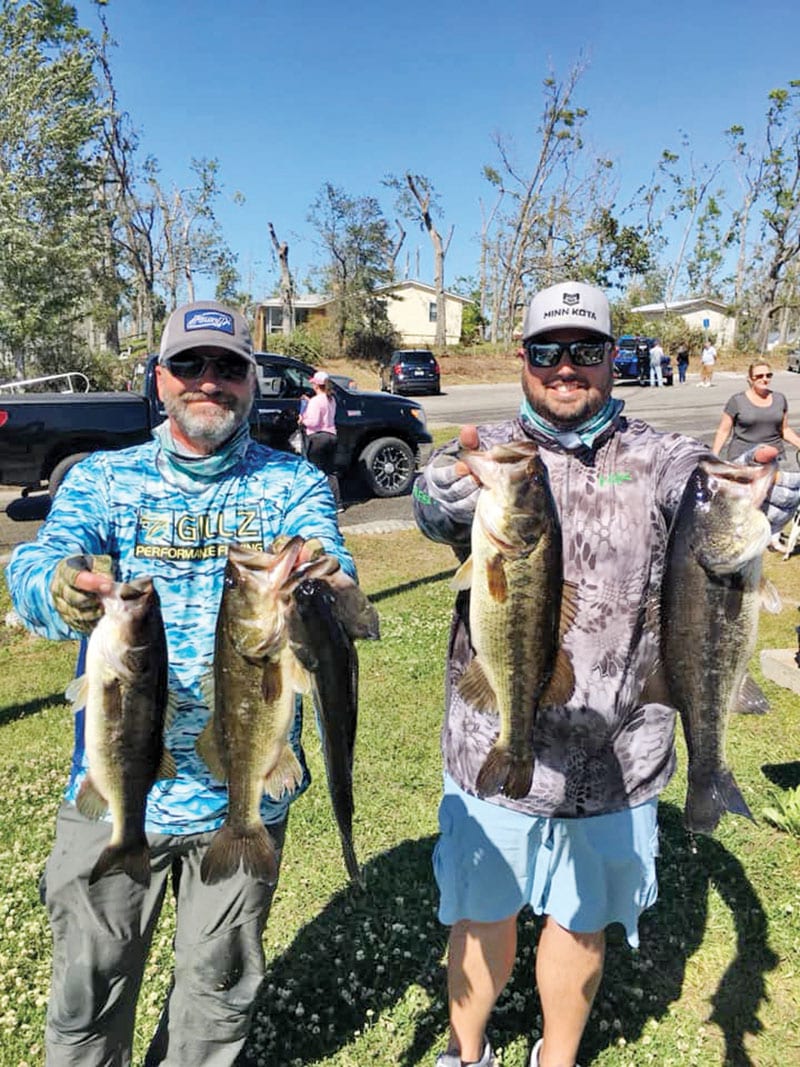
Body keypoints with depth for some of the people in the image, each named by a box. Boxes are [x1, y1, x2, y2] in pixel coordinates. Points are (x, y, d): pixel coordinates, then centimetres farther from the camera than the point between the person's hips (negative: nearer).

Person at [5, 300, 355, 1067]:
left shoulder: (293, 484, -3)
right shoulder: (100, 478, 0)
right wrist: (63, 590, -41)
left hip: (243, 794, 0)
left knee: (216, 990, 21)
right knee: (88, 990, 18)